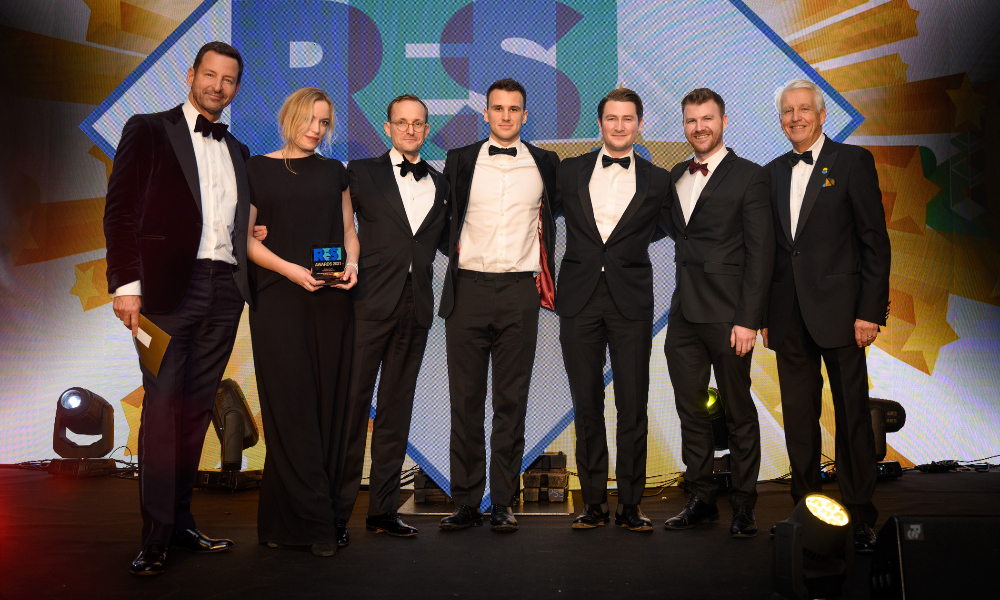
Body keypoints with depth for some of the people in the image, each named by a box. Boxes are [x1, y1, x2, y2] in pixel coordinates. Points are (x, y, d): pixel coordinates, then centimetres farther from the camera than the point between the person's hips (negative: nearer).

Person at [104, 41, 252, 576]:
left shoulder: (237, 151, 21)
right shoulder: (148, 130, 5)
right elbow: (120, 211, -3)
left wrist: (253, 238, 1)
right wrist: (126, 284, -12)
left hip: (223, 290, 5)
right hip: (169, 287, -5)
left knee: (197, 408, 8)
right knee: (162, 407, -6)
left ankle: (180, 520, 17)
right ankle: (156, 537, 0)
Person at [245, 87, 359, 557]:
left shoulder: (334, 171, 15)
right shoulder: (257, 169, 6)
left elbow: (348, 230, 16)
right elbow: (243, 236, 1)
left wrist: (352, 263, -6)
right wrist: (290, 269, -13)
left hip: (331, 298, 3)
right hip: (278, 297, -3)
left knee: (328, 404, 0)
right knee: (291, 407, -6)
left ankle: (285, 516, 10)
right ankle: (316, 521, 0)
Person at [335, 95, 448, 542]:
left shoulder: (440, 184, 17)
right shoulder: (362, 172, 7)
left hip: (415, 306, 4)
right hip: (369, 304, -4)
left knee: (397, 408, 8)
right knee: (351, 404, -4)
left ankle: (383, 509, 17)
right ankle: (336, 510, 6)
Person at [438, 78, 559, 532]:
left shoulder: (544, 164, 10)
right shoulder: (459, 161, 9)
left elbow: (552, 220, 20)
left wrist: (545, 277, 12)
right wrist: (456, 262, 6)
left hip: (520, 291, 0)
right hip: (469, 289, 0)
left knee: (512, 401, 3)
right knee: (466, 399, 2)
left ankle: (502, 503, 12)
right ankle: (466, 503, 11)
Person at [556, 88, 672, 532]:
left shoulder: (657, 181, 8)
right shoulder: (570, 172, 10)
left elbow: (657, 229, 17)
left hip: (631, 302, -1)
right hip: (579, 300, 1)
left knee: (633, 407, 0)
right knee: (586, 404, 5)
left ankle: (631, 505, 11)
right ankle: (593, 503, 15)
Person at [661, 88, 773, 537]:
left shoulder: (749, 176, -4)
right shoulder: (676, 176, 14)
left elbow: (760, 252, -9)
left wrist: (748, 319, -15)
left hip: (727, 315, -6)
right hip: (683, 314, 6)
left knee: (738, 412, 5)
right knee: (690, 409, 11)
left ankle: (743, 505, 17)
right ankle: (701, 499, 23)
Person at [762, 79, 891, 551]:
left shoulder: (853, 161, 0)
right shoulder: (773, 172, 14)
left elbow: (875, 242, -4)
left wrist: (870, 312, -11)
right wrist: (764, 313, 9)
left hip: (838, 312, -4)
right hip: (788, 318, 4)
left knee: (852, 416, 2)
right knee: (798, 419, 10)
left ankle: (860, 516, 14)